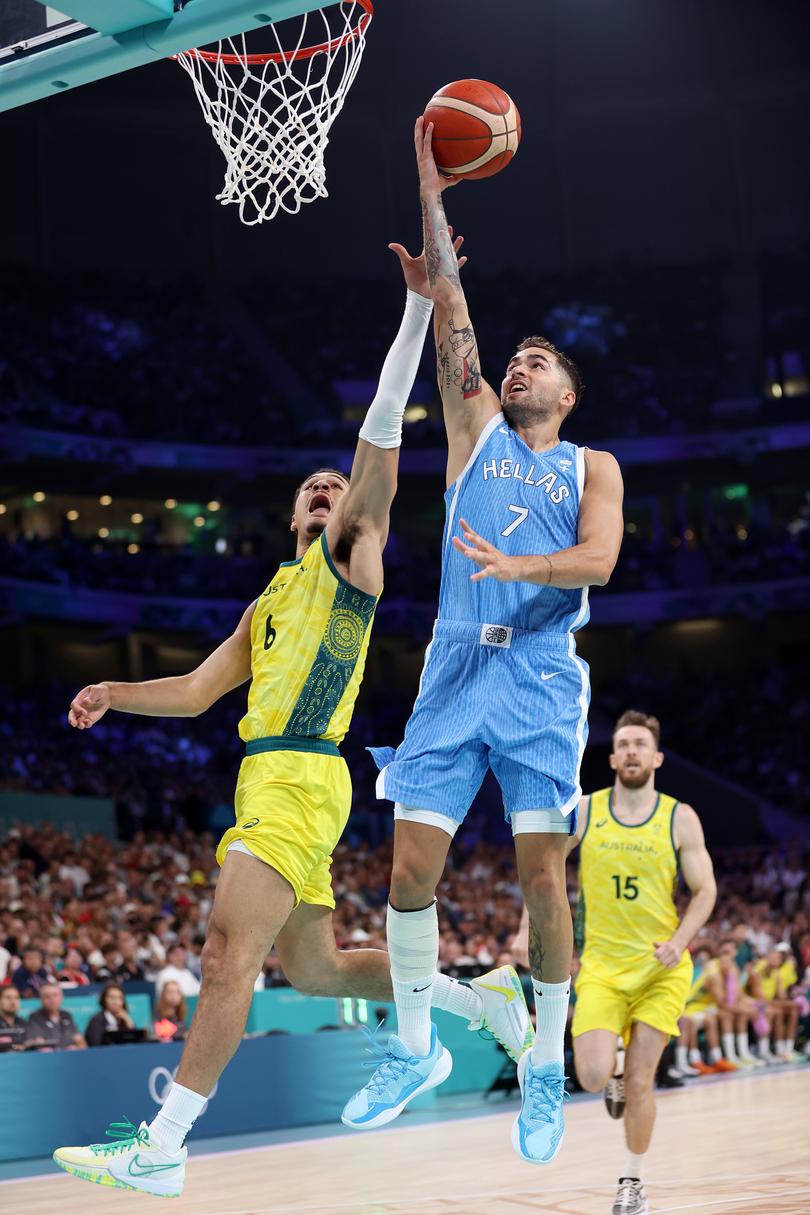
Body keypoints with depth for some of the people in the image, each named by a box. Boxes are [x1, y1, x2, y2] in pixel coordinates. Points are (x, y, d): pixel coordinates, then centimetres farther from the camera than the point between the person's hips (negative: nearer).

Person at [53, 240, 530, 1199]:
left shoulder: (352, 557, 4)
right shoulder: (268, 604, 25)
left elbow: (382, 433, -6)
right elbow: (198, 691, 21)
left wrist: (418, 303, -12)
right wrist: (115, 695, 5)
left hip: (300, 775, -9)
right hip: (267, 775, 9)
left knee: (228, 952, -15)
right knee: (312, 969, 15)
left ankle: (161, 1150, -15)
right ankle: (473, 999, 28)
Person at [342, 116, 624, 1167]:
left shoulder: (593, 466, 12)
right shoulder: (476, 430, 18)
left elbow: (597, 559, -6)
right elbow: (450, 313, 9)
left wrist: (513, 565, -23)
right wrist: (430, 198, 4)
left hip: (542, 676, -2)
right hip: (455, 667, 2)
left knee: (541, 873, -6)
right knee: (410, 864, -3)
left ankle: (547, 1065, 8)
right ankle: (415, 1048, 13)